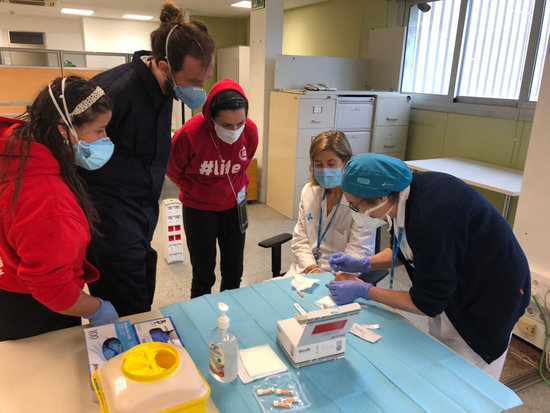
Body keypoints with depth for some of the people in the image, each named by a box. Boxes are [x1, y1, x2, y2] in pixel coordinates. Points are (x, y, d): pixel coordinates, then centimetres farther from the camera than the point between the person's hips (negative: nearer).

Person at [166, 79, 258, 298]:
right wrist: (196, 191, -2)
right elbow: (173, 170, -5)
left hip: (234, 206, 3)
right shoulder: (189, 134, -26)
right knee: (204, 275, 8)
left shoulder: (250, 131, -16)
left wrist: (238, 187, 6)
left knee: (234, 272, 15)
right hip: (199, 209, -3)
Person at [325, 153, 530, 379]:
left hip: (486, 301, -8)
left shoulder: (431, 215, -36)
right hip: (453, 285, 8)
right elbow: (403, 250, 10)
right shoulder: (403, 193, -11)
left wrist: (364, 291, -19)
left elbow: (427, 303, -25)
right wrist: (362, 264, -3)